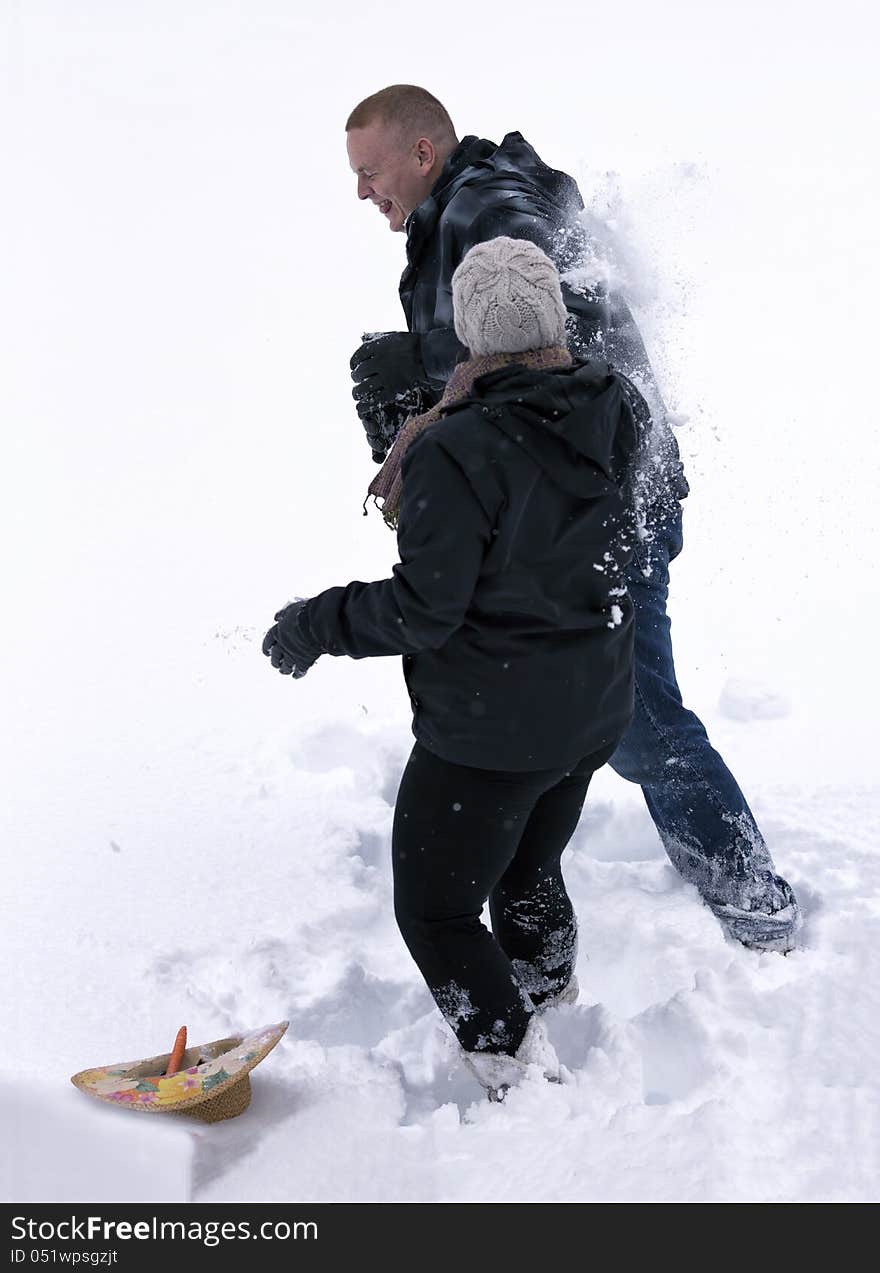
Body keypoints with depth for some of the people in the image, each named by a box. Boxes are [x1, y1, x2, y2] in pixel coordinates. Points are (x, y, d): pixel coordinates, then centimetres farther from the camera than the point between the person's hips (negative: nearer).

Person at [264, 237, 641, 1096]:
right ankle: (554, 1020, 49)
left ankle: (522, 1078, 17)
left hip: (488, 731, -8)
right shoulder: (612, 413, -4)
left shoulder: (457, 453, -25)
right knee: (529, 878, 30)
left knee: (437, 913, 12)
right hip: (596, 712, 8)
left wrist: (314, 625, -6)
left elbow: (424, 610, -23)